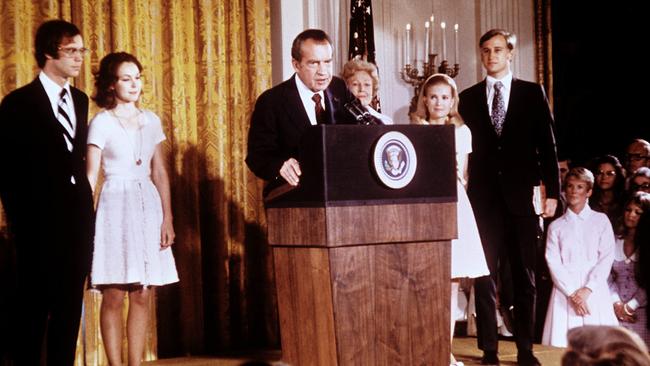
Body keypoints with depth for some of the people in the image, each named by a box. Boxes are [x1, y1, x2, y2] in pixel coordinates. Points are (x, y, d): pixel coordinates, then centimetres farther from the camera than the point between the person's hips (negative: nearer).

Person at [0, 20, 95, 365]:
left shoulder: (79, 100, 12)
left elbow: (76, 157, 12)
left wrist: (85, 205, 2)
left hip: (78, 219, 5)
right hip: (40, 220, -5)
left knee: (70, 307, 9)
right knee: (33, 307, 3)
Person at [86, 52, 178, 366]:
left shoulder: (151, 121, 11)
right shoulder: (101, 122, -1)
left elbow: (160, 173, 12)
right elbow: (90, 175, -3)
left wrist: (167, 218, 6)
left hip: (147, 208, 4)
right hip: (116, 206, -4)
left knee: (142, 296, 5)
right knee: (114, 296, -2)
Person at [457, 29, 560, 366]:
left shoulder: (532, 93, 6)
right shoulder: (468, 98, 10)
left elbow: (546, 144, 4)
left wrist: (552, 191, -3)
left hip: (522, 196, -1)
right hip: (484, 197, 1)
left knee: (524, 275, 5)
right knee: (485, 275, 1)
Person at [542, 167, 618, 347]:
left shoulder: (601, 221, 9)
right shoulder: (556, 226, 10)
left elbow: (607, 257, 1)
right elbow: (553, 262, 2)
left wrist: (588, 289, -10)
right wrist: (572, 293, -10)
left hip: (594, 290, 0)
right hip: (565, 291, 0)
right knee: (561, 344, -7)